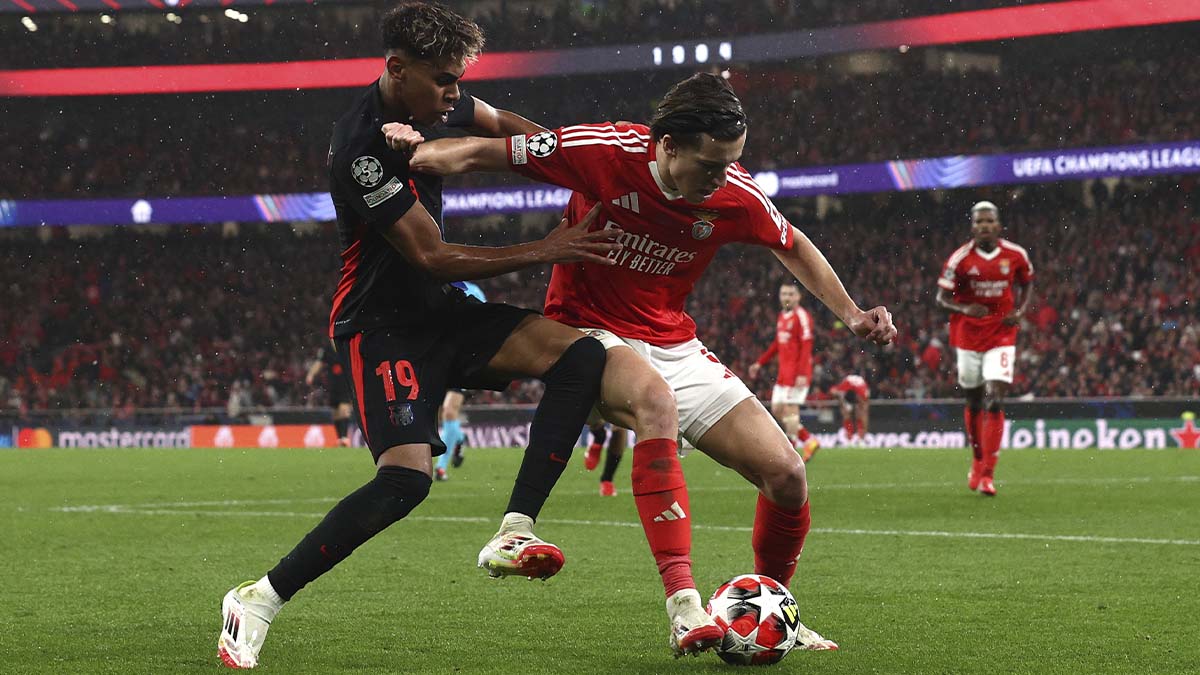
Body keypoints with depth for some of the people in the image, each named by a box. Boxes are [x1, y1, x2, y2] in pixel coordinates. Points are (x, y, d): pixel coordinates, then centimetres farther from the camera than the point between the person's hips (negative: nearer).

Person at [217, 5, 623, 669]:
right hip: (382, 324, -8)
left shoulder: (429, 100, 2)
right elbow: (432, 257, -22)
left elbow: (502, 125, 24)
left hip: (443, 310, 8)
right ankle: (259, 599, -11)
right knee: (406, 477, -25)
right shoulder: (363, 147, -24)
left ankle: (513, 535, -16)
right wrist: (547, 250, -17)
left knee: (582, 356, -13)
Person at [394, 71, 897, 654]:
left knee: (786, 475, -8)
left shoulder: (735, 196, -11)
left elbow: (793, 247, 12)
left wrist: (850, 314, 4)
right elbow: (482, 153, -10)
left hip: (674, 343, 4)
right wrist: (417, 150, -28)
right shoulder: (603, 151, -21)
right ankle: (683, 603, -42)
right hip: (589, 334, -4)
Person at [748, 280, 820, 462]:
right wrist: (760, 363, 24)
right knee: (777, 409, 8)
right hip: (783, 372, 9)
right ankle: (809, 440, 15)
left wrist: (802, 374, -24)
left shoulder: (802, 316, -11)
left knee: (790, 408, -9)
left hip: (797, 372, -9)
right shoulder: (781, 316, 16)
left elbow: (806, 347, -17)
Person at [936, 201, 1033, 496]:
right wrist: (964, 309, -24)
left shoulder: (1015, 255, -4)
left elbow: (1027, 284, 15)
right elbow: (942, 297, -4)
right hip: (968, 336, 0)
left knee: (995, 402, -12)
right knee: (974, 401, 11)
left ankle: (987, 474, -11)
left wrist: (1020, 311, -3)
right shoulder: (960, 258, -9)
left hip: (1002, 336, 0)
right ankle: (977, 461, 34)